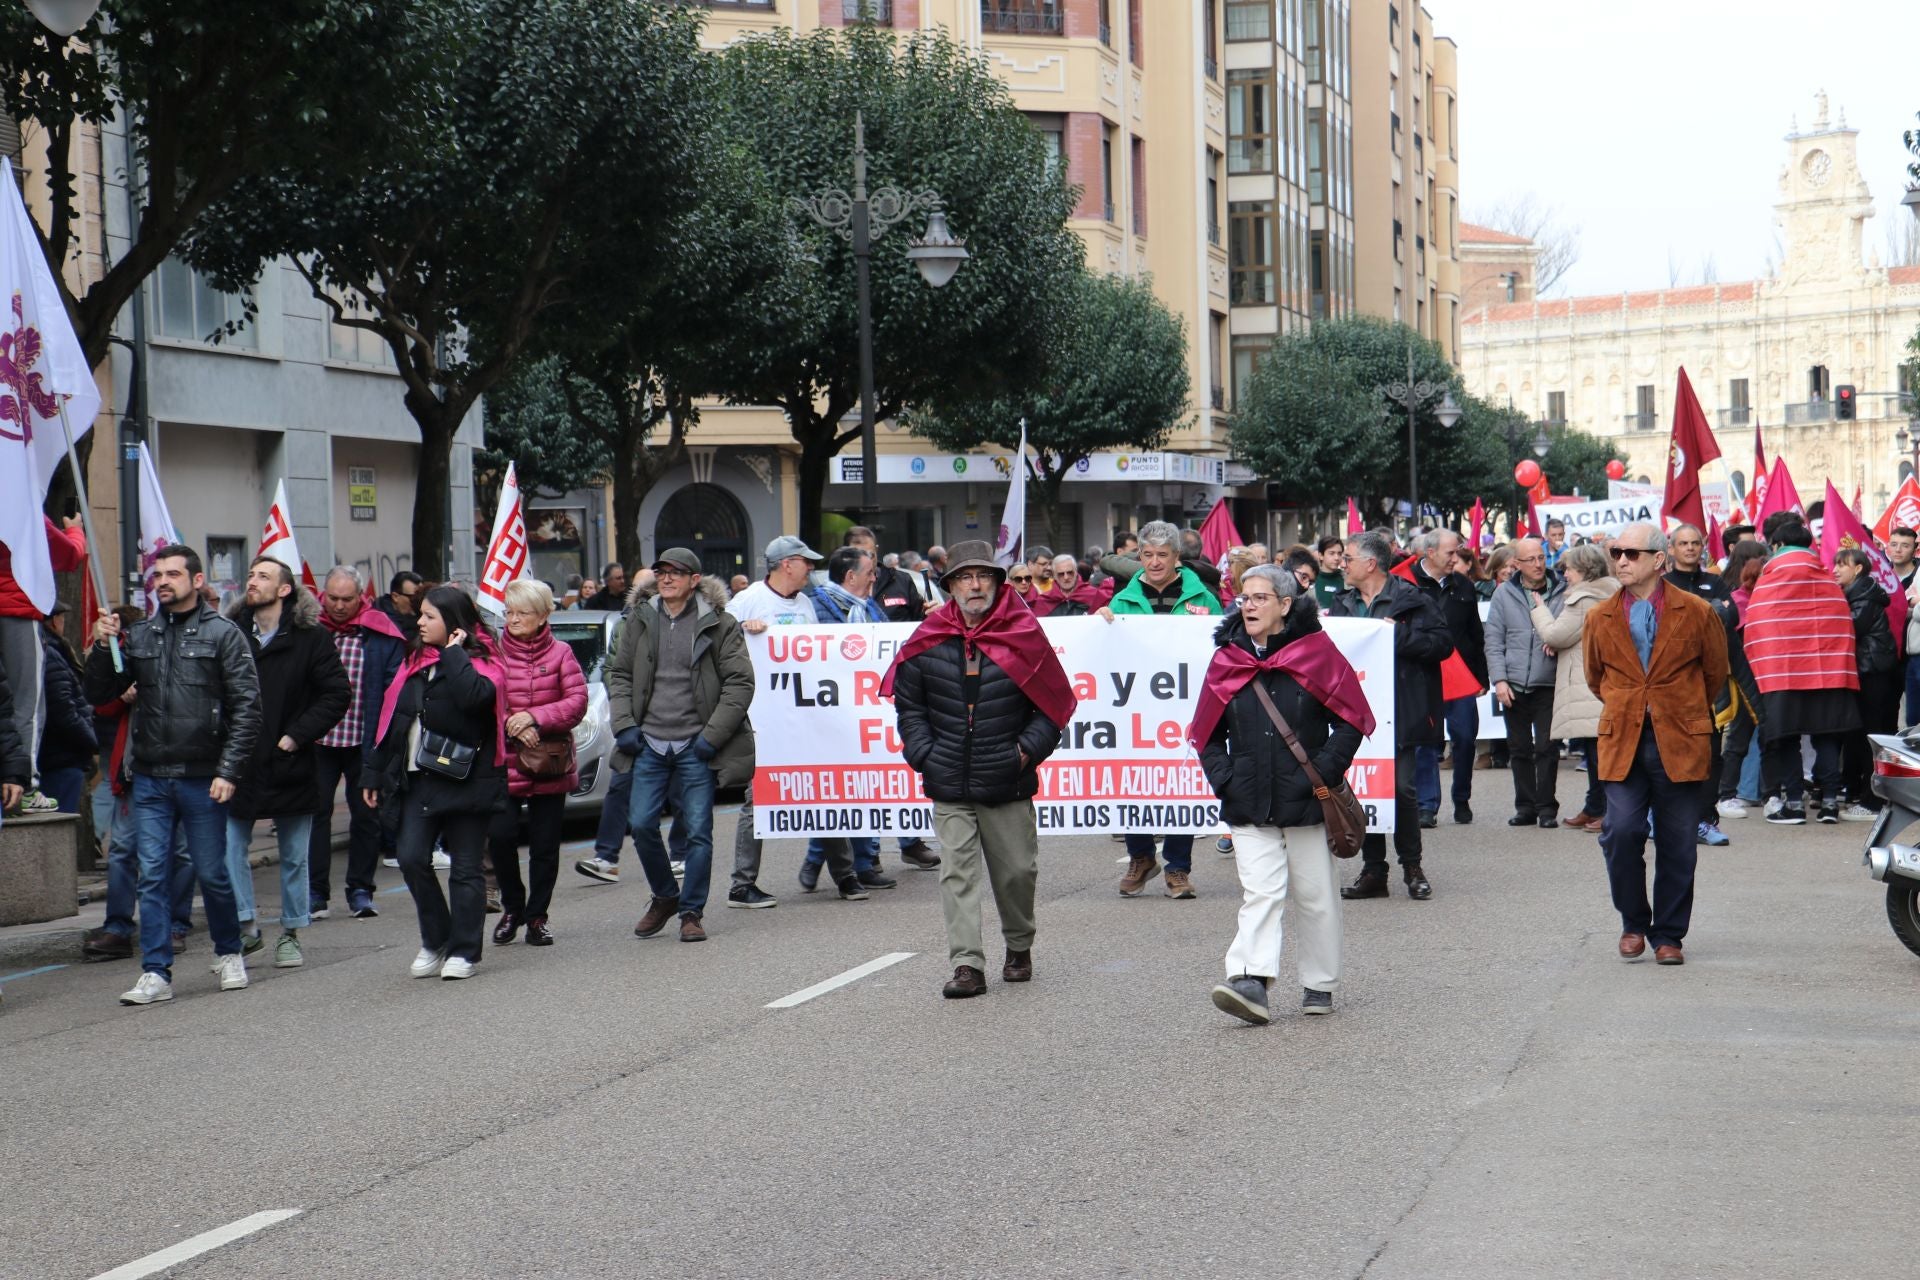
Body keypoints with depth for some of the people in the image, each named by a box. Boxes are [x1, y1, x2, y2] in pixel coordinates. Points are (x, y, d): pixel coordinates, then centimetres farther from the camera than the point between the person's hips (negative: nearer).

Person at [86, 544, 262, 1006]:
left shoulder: (223, 634, -2)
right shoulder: (139, 637, 10)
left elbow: (246, 706, -5)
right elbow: (99, 695, 11)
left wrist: (229, 771, -12)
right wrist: (102, 648, -6)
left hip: (202, 778, -3)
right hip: (150, 779, 3)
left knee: (212, 872, 6)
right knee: (153, 876, 1)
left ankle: (229, 954, 26)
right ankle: (155, 973, 4)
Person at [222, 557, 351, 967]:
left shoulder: (311, 637, -5)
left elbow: (337, 694, -6)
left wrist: (296, 736, -12)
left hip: (290, 766, -2)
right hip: (239, 764, 2)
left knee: (294, 857, 8)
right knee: (230, 850, -2)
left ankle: (290, 935, 20)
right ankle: (245, 927, 11)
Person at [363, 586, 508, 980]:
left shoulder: (481, 661, -5)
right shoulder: (416, 660, 13)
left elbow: (475, 696, -30)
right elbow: (391, 716, 15)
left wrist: (453, 653, -18)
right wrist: (375, 773, 13)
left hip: (466, 781, -5)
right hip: (418, 779, 6)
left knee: (465, 868, 2)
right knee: (412, 859, -5)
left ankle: (463, 951, 9)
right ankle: (435, 942, 10)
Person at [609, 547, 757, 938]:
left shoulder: (719, 624, -2)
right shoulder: (640, 620, 8)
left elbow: (740, 682, -4)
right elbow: (619, 674, 14)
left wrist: (712, 735, -10)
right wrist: (624, 726, 0)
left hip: (696, 746, -3)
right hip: (649, 744, 3)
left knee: (698, 831, -3)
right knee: (641, 824, 0)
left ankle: (692, 912, 8)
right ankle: (665, 897, 21)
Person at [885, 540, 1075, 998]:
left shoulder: (1024, 635, -1)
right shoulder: (927, 642, 3)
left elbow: (1053, 703, 5)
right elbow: (909, 704, 13)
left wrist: (1028, 750, -5)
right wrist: (924, 754, 2)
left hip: (1009, 785, -1)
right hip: (949, 787, 1)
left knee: (1016, 871, 10)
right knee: (958, 871, -6)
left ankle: (1019, 948, 32)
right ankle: (967, 966, -7)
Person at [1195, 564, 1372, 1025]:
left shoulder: (1316, 652, -2)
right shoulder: (1227, 659, 7)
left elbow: (1351, 719, 0)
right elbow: (1207, 732, 13)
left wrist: (1325, 771, -9)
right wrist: (1224, 779, 0)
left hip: (1306, 800, -2)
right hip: (1248, 805, 2)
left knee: (1314, 894, 7)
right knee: (1259, 891, -10)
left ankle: (1319, 986, 19)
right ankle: (1250, 982, -20)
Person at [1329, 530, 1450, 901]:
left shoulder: (1409, 601, -3)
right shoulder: (1342, 605, 13)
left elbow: (1442, 643, -8)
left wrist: (1399, 635, -17)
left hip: (1399, 713, -5)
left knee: (1401, 788, -6)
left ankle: (1412, 866, 10)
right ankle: (1373, 871, 14)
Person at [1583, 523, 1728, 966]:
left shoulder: (1696, 613, 0)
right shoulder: (1600, 618, 6)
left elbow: (1715, 673, 14)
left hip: (1679, 742, -1)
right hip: (1622, 742, 1)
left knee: (1677, 843, 2)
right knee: (1621, 831, -12)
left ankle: (1668, 934, 15)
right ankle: (1633, 924, 8)